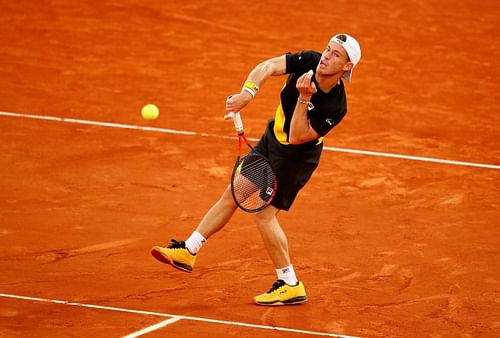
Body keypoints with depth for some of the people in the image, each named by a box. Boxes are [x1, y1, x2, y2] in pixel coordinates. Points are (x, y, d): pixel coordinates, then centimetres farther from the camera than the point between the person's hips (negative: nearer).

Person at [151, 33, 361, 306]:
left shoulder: (336, 107, -32)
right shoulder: (309, 61, -19)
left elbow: (297, 137, -32)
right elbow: (267, 67, -24)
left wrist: (304, 99, -42)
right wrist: (248, 92, -42)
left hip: (295, 158, -7)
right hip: (272, 140, 7)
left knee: (263, 213, -9)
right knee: (232, 196, 12)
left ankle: (290, 286, 2)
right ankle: (187, 252, 25)